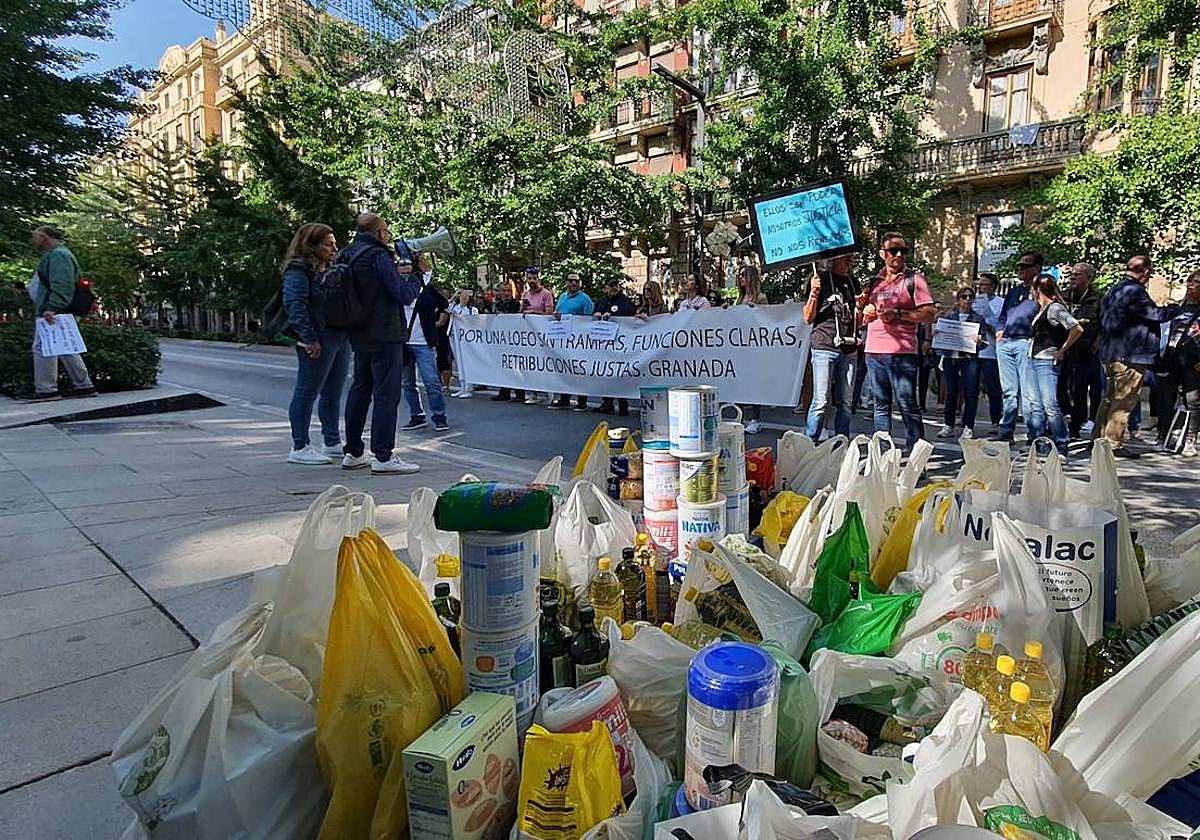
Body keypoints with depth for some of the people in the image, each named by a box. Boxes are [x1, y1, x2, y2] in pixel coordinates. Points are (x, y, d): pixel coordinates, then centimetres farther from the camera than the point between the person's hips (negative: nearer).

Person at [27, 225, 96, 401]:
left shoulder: (58, 255, -9)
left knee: (42, 348, -9)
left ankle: (46, 389, -9)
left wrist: (51, 307, -30)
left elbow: (61, 286, -22)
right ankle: (84, 386, 14)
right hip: (58, 312, 11)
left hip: (53, 313, -11)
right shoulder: (59, 253, 25)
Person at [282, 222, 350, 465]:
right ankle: (299, 448, 5)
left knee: (333, 394, 14)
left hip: (340, 339, 9)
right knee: (306, 393, -2)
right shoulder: (299, 270, -7)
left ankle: (333, 443, 23)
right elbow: (295, 305, -16)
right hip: (318, 342, -9)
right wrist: (309, 338, -21)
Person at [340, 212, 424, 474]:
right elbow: (405, 295, -17)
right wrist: (417, 275, 0)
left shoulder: (347, 256, 13)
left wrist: (396, 273, 14)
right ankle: (383, 456, -7)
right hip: (385, 335, -9)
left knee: (360, 390, 14)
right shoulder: (378, 256, -13)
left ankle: (353, 452, 20)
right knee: (386, 393, -6)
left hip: (359, 336, 9)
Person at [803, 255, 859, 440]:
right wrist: (814, 293, -15)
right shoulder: (820, 279, 2)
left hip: (849, 350, 6)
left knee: (845, 403, 6)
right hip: (825, 347, -5)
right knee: (820, 402, -9)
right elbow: (808, 318, -1)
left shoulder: (854, 284, 19)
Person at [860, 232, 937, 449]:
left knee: (907, 405, -5)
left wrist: (898, 314, -15)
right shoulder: (875, 281, 17)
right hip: (874, 351, 6)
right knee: (881, 406, 9)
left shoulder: (914, 279, 2)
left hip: (901, 352, -5)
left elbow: (929, 314, -6)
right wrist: (865, 309, 3)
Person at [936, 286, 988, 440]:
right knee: (951, 392, 6)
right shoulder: (950, 317, 13)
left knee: (970, 393, -5)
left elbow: (984, 342, 4)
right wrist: (935, 334, -7)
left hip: (969, 359, -2)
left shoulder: (978, 318, 8)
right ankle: (948, 426, 12)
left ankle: (968, 427, 1)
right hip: (950, 358, 2)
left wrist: (979, 342, -18)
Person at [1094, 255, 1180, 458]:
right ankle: (1113, 444, -3)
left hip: (1110, 354, 10)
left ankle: (1098, 438, 21)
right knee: (1124, 402, -5)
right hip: (1130, 356, -10)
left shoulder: (1113, 290, 14)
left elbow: (1102, 320, 20)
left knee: (1110, 398, 17)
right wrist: (1178, 308, 3)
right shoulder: (1135, 292, -15)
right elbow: (1155, 314, -14)